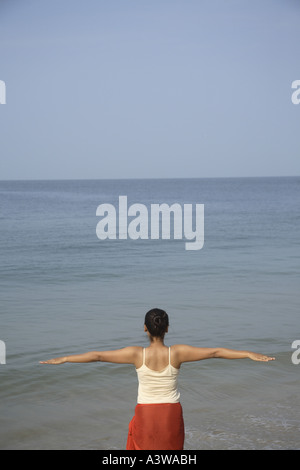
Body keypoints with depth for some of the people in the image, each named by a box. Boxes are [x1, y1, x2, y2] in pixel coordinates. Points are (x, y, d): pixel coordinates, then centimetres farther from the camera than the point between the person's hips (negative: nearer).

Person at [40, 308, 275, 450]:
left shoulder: (137, 354, -12)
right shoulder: (178, 353, -12)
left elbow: (97, 355, -8)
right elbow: (215, 352, -11)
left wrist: (63, 359, 0)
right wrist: (249, 354, -7)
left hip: (145, 415, 0)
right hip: (171, 415, 1)